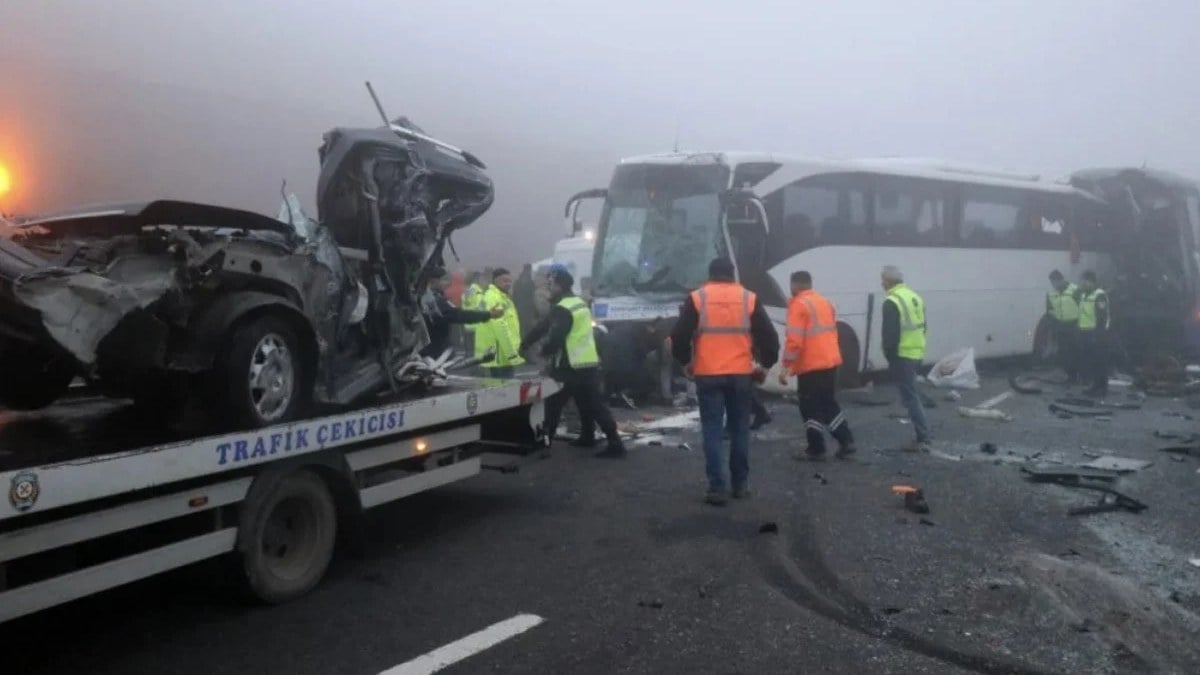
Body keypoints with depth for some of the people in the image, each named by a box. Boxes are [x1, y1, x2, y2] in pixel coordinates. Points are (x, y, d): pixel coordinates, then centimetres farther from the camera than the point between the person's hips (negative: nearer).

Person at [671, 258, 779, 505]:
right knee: (740, 429, 12)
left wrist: (686, 362, 15)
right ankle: (739, 485, 18)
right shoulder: (749, 299, 4)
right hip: (741, 374, 1)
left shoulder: (697, 298, 1)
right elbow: (769, 336, 2)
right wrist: (765, 364, 15)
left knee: (712, 431, 2)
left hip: (708, 375, -1)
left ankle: (716, 488, -3)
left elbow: (679, 336, -1)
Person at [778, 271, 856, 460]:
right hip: (830, 362, 8)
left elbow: (794, 339, -19)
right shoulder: (825, 302, 15)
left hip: (810, 365, -8)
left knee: (810, 407, 2)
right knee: (829, 403, 18)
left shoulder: (799, 304, -11)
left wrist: (786, 366, -16)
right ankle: (846, 442, 15)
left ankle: (816, 449, 5)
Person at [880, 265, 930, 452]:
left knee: (910, 397, -5)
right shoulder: (915, 297, 14)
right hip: (917, 354, 9)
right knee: (912, 395, 18)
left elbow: (890, 334, -20)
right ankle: (921, 437, 23)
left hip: (902, 356, -9)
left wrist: (889, 356, -11)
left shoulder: (892, 302, -15)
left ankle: (923, 440, -7)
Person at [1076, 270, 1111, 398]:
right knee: (1085, 360, 11)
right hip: (1085, 332, 9)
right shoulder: (1083, 295, 15)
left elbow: (1102, 317, -17)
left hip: (1096, 333, -9)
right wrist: (1079, 329, 17)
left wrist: (1098, 334, -20)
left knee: (1099, 362, -3)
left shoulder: (1100, 295, -13)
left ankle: (1102, 388, 4)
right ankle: (1093, 386, 21)